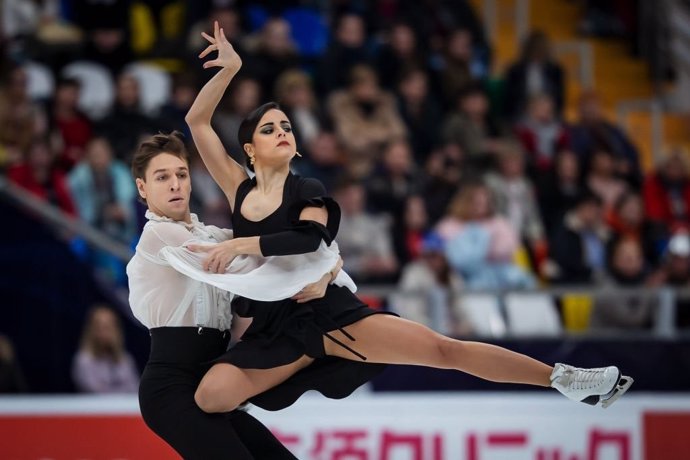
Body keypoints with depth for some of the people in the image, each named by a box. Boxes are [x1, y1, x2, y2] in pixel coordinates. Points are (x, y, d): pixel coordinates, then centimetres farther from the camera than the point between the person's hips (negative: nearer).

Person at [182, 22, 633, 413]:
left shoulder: (306, 191, 0)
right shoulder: (240, 190, 8)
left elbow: (310, 239, -23)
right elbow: (198, 121, 6)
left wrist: (239, 245, -23)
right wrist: (228, 68, -1)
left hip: (328, 312, -2)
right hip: (275, 332, 2)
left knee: (443, 348, -13)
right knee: (210, 396, -25)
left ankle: (563, 378, -10)